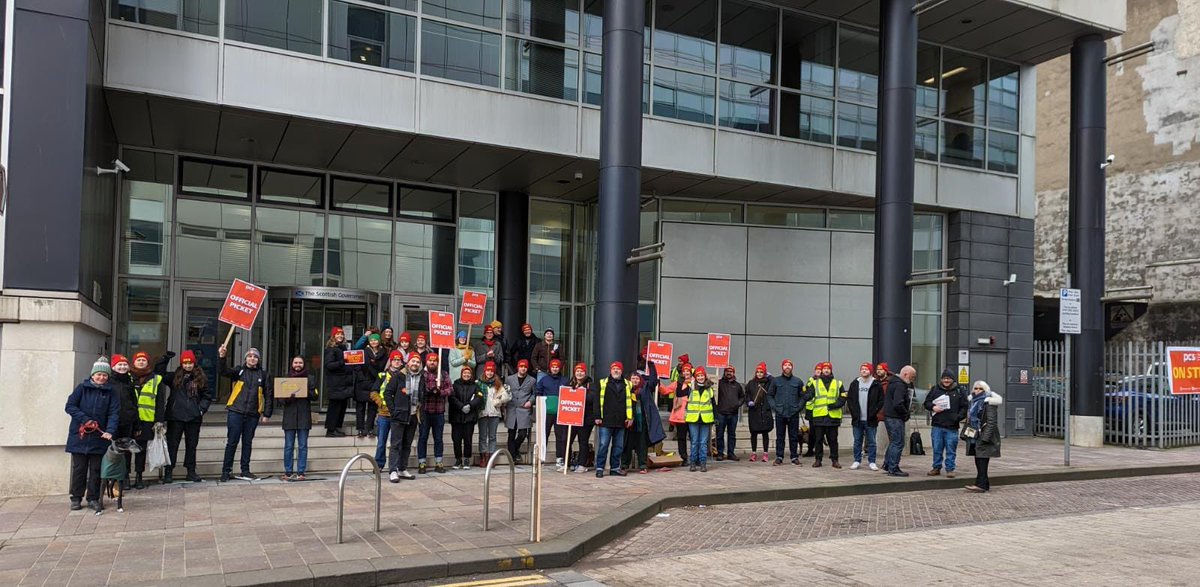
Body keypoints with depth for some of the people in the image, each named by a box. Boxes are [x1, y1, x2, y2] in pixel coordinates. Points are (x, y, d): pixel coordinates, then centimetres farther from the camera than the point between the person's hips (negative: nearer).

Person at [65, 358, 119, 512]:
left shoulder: (110, 392, 4)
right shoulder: (82, 388, 1)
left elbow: (114, 413, -4)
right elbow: (70, 406, -5)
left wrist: (109, 431, -19)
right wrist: (86, 420, -15)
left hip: (99, 437, 1)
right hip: (79, 436, -1)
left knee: (96, 469, 6)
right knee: (79, 468, 6)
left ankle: (93, 499, 15)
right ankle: (76, 498, 17)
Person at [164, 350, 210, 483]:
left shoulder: (200, 378, 5)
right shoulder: (175, 376, 5)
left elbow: (207, 396, 7)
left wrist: (202, 409, -4)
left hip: (194, 417, 1)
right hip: (175, 416, -1)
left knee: (192, 444, 9)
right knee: (172, 444, 1)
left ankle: (191, 471, 18)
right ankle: (168, 472, 6)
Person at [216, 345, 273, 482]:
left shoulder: (263, 375, 9)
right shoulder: (239, 371, 5)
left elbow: (268, 395, 10)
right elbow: (225, 372, -15)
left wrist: (266, 414, 5)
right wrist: (222, 357, -33)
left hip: (253, 414, 2)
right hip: (236, 412, -2)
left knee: (247, 442, 10)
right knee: (232, 442, 0)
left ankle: (245, 471, 18)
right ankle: (226, 471, 8)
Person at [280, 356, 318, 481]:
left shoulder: (310, 379, 9)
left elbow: (314, 395, 0)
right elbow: (280, 399, 6)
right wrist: (288, 397, -15)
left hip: (304, 416, -1)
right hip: (289, 416, 1)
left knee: (303, 446, 0)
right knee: (288, 446, 2)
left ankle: (300, 472, 4)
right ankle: (288, 472, 8)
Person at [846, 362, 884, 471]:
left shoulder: (876, 385, -1)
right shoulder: (854, 383, 6)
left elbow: (881, 401, -1)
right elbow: (849, 399, 8)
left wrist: (873, 413, -10)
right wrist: (853, 412, -3)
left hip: (870, 420, -2)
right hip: (857, 419, 2)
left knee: (871, 442, 3)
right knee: (857, 441, 9)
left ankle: (872, 462, 11)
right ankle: (857, 461, 16)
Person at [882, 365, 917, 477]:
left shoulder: (893, 382, 15)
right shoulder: (900, 385, -18)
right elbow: (898, 404, -27)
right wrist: (907, 413, -12)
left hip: (889, 416, 10)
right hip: (895, 418, -10)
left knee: (894, 442, 20)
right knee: (898, 443, -4)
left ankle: (887, 465, 26)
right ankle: (893, 469, 0)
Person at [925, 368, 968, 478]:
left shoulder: (959, 391, 4)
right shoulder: (935, 389, 7)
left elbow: (964, 407, 4)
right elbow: (927, 402, 11)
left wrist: (958, 417, -11)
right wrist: (932, 407, -9)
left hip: (952, 427, -1)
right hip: (937, 425, 1)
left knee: (951, 449, 2)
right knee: (937, 448, 8)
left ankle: (950, 469, 12)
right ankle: (936, 468, 19)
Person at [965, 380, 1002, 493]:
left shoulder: (988, 402, -10)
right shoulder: (974, 401, 16)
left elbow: (991, 422, -16)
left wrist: (985, 437, -22)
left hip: (984, 438, -9)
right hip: (975, 436, 9)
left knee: (982, 461, -9)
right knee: (978, 461, 10)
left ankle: (981, 485, -9)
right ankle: (985, 484, 16)